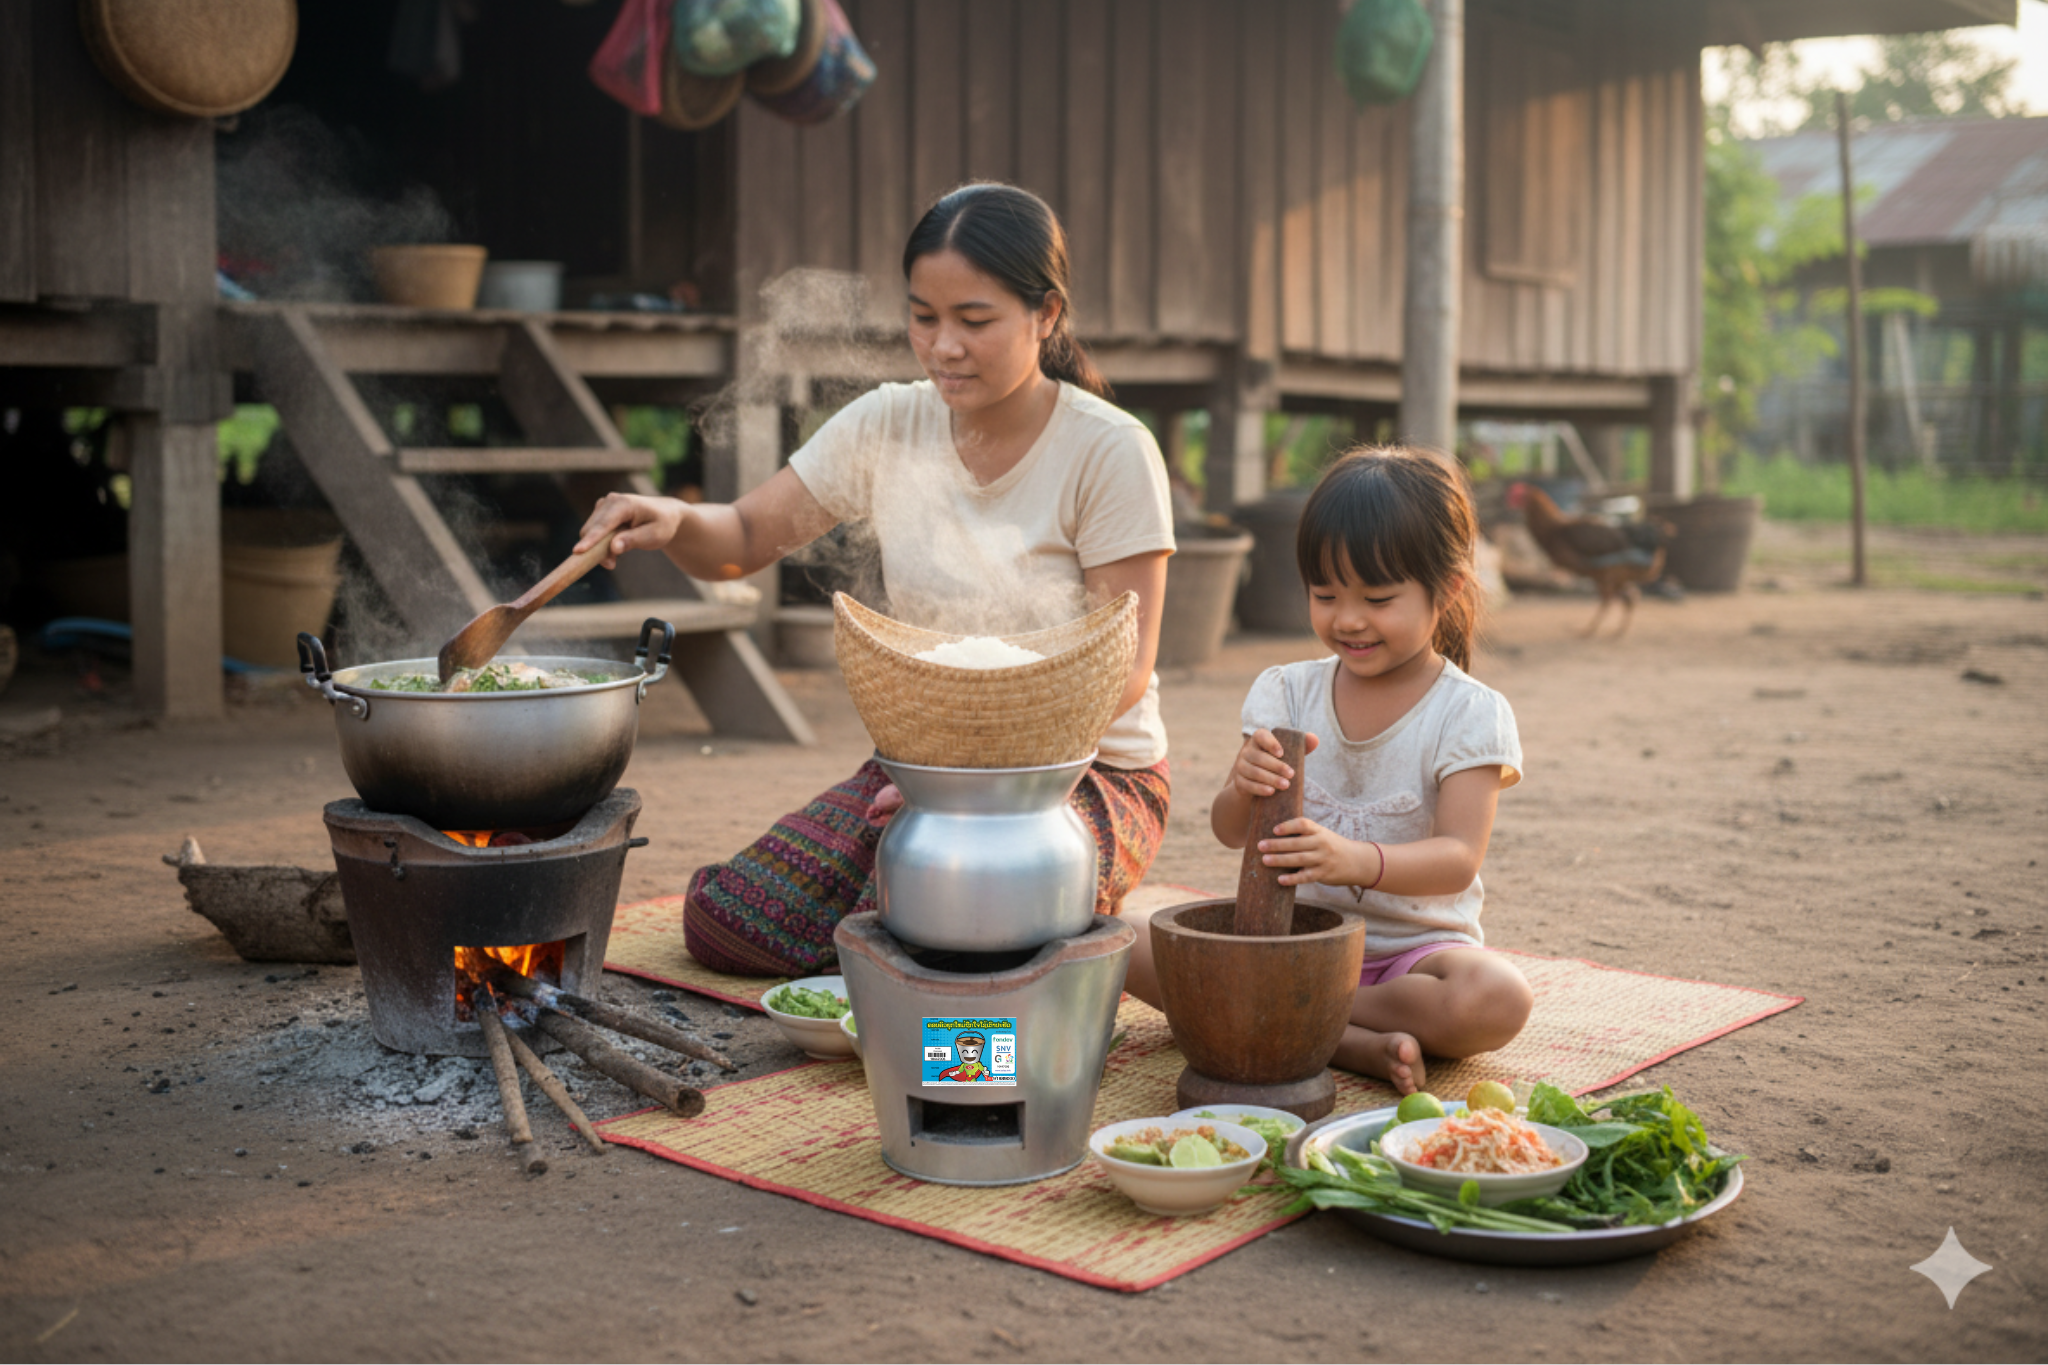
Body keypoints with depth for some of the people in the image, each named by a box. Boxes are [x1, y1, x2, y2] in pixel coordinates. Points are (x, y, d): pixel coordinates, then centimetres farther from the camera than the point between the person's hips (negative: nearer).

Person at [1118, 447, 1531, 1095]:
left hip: (1414, 948, -3)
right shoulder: (1287, 693, 3)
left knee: (1496, 999, -35)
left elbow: (1457, 859, -18)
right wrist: (1244, 789, -29)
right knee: (1128, 946, -18)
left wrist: (1357, 860, -39)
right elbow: (1229, 830, -4)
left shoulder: (1470, 714, -7)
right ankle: (1351, 1042, -23)